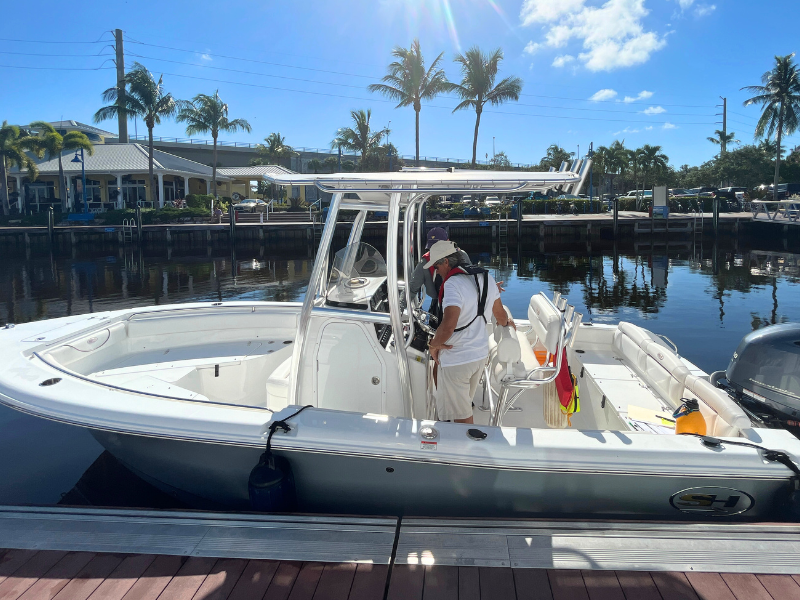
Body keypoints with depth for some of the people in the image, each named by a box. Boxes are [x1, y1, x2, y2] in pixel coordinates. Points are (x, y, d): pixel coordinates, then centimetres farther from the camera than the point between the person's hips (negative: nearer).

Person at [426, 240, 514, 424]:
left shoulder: (453, 284, -21)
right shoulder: (486, 277, 4)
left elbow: (448, 326, -33)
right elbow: (500, 313, 16)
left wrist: (433, 345, -14)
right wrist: (506, 323, 39)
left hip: (456, 359, -8)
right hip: (481, 353, 8)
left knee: (461, 415, 4)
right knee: (465, 403, 24)